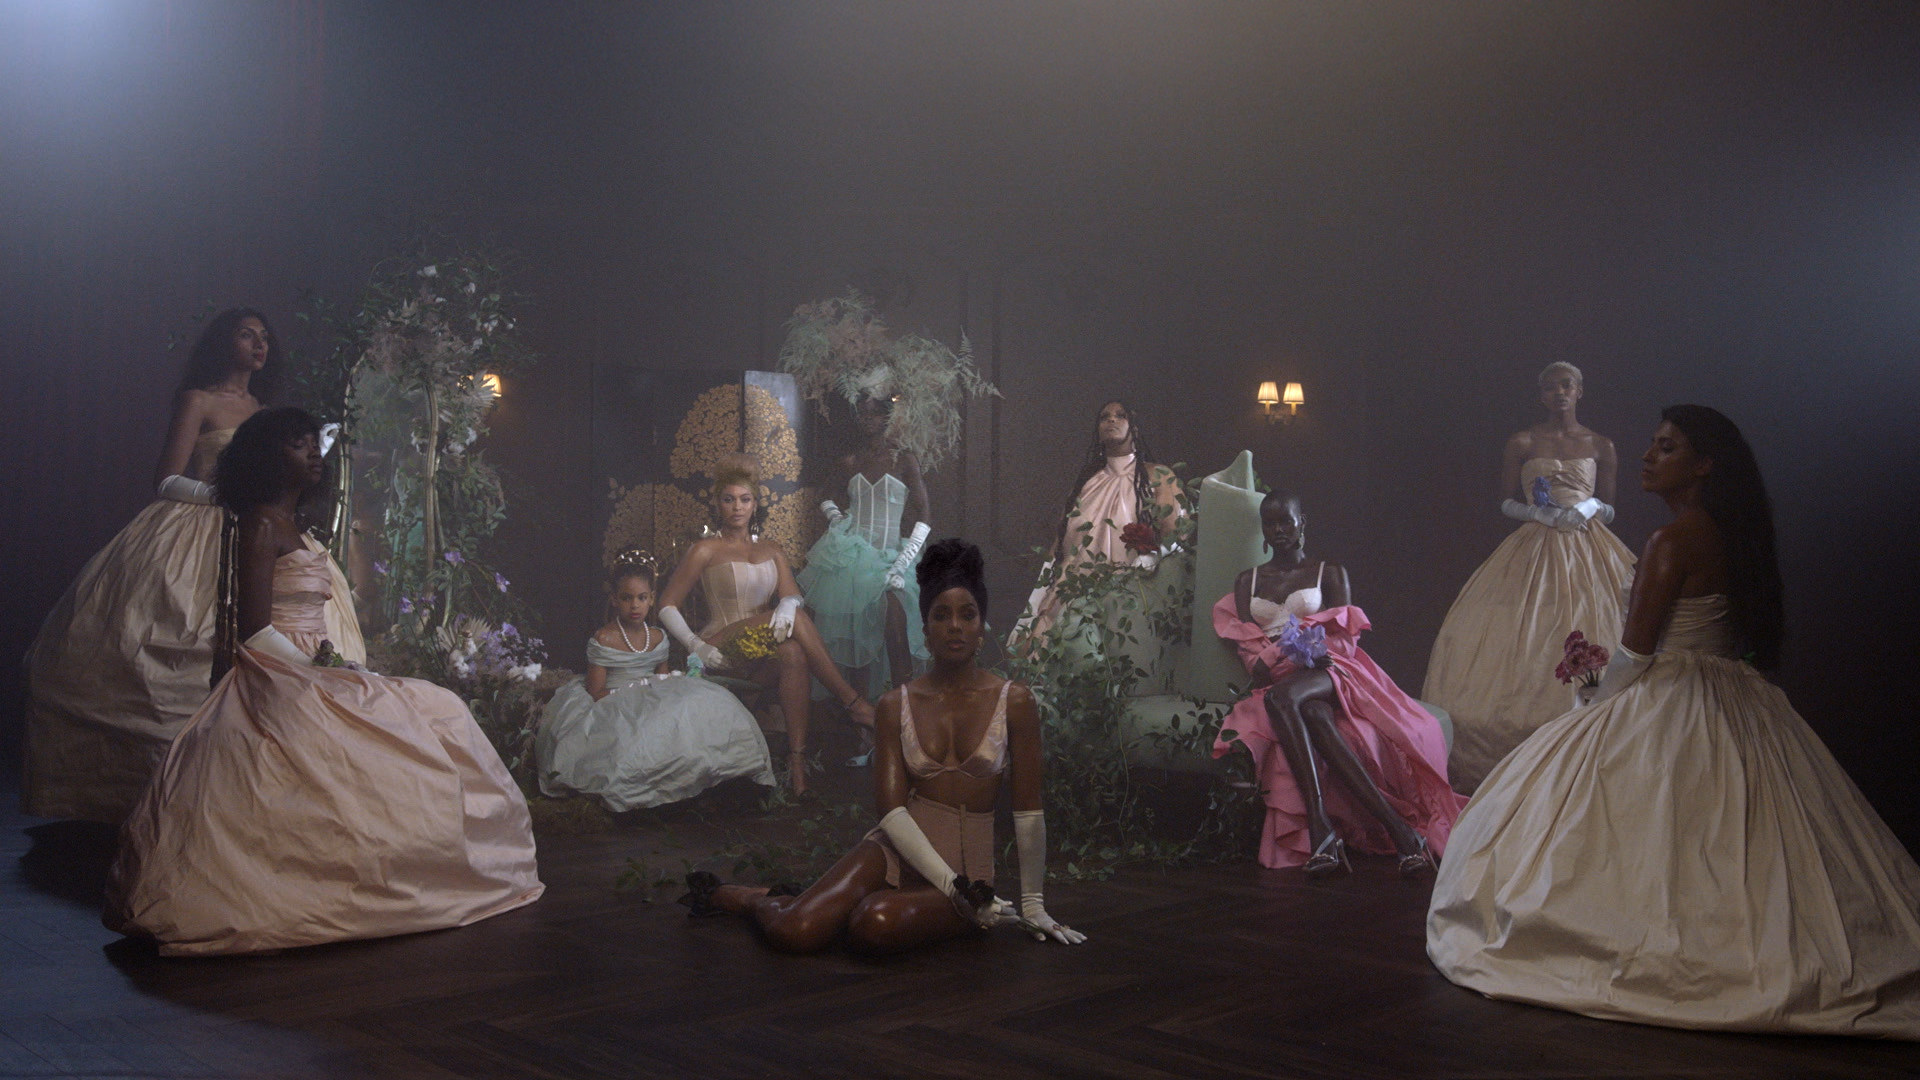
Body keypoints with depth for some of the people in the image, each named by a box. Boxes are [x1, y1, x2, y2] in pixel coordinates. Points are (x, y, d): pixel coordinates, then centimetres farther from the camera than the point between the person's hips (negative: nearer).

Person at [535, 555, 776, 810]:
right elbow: (596, 692, -9)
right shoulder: (603, 640, -7)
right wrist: (632, 695, -20)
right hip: (615, 708, -6)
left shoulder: (657, 637, 11)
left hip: (652, 703, 6)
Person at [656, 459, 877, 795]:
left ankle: (797, 757, -42)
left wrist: (788, 604, -23)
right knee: (795, 618, -30)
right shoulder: (705, 551, 7)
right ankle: (854, 702, -32)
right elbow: (667, 606, 3)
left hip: (765, 650, 4)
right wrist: (696, 646, -12)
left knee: (793, 654, -35)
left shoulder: (772, 551, 20)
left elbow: (793, 594, 3)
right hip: (723, 648, -4)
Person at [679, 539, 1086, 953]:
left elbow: (1028, 811, 0)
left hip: (969, 864, -2)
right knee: (794, 933, -22)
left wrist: (1033, 905, 1)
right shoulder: (896, 705, 2)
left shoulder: (1013, 701, -3)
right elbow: (891, 810, -5)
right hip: (898, 851, 2)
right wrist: (953, 886, -16)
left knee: (877, 925, -35)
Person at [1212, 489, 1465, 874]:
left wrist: (1309, 651, -20)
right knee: (1315, 717, -38)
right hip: (1278, 682, 2)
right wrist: (1262, 663, -14)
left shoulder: (1329, 573, 18)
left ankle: (1321, 827, -51)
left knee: (1282, 696, -40)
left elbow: (1344, 637, 4)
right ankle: (1398, 828, -50)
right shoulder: (1247, 582, 26)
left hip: (1324, 673, -2)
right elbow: (1245, 646, 12)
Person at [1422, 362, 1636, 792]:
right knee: (1524, 641, -7)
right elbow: (1506, 503, 6)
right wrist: (1544, 512, -10)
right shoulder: (1522, 444, 5)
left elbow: (1608, 507, 14)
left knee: (1587, 643, -5)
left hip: (1588, 552, 1)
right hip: (1534, 549, -1)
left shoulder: (1600, 446, 9)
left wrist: (1588, 509, -7)